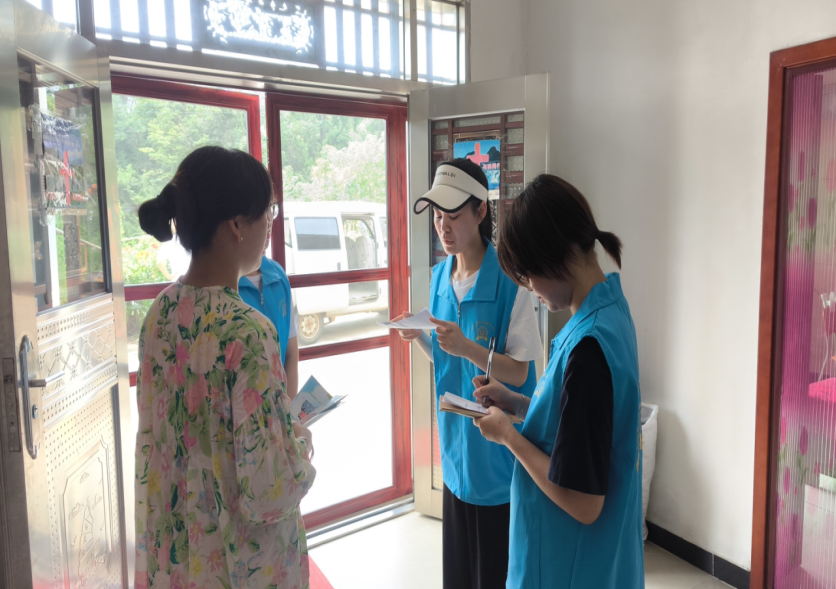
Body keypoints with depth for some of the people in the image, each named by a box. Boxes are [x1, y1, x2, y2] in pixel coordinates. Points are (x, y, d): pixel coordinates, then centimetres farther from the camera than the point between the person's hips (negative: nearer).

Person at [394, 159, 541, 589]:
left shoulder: (509, 280, -17)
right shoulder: (440, 275, 3)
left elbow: (518, 372, -15)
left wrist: (467, 348, -30)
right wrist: (420, 340, -8)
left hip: (496, 447, -6)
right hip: (455, 445, 6)